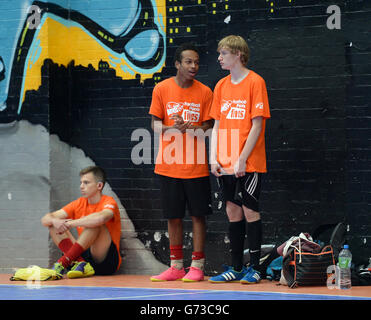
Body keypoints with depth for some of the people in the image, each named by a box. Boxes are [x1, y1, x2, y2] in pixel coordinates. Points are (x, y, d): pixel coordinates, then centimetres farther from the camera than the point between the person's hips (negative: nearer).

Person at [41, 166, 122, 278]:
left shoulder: (108, 202, -7)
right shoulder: (79, 204, 11)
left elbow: (100, 218, -34)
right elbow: (45, 219, 5)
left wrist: (70, 223, -25)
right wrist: (54, 221, -20)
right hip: (84, 255, 6)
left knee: (95, 223, -27)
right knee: (54, 225, -3)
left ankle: (63, 262, -35)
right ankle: (80, 263, -26)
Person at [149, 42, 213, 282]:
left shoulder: (204, 92, 0)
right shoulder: (162, 89, 1)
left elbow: (209, 129, 0)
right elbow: (156, 126, 2)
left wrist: (189, 128, -19)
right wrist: (174, 127, -18)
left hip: (196, 166, -1)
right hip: (169, 164, 1)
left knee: (198, 215, 0)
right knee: (173, 216, 7)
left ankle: (197, 266, 6)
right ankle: (176, 267, 14)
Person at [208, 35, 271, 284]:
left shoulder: (255, 82, -8)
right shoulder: (221, 86, 11)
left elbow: (257, 125, -11)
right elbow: (217, 124, 14)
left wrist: (242, 160, -15)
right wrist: (214, 158, 3)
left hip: (249, 164, -6)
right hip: (225, 165, 6)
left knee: (250, 211, -3)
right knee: (233, 212, 8)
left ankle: (254, 268, 4)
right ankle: (236, 268, 14)